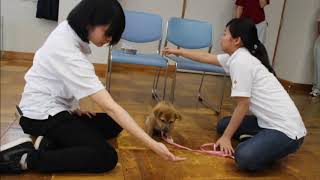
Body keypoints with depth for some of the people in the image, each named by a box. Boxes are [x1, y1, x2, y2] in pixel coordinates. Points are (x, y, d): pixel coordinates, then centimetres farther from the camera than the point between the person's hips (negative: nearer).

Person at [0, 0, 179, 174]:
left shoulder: (68, 30, -4)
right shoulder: (69, 55, -30)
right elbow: (110, 106, -34)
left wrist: (74, 107, -1)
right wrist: (152, 144, -32)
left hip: (56, 107, 10)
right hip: (42, 115, -10)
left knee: (114, 125, 8)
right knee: (107, 157, -21)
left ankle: (50, 142, -4)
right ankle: (27, 158, -15)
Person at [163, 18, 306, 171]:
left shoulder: (240, 61, -19)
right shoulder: (236, 56, 8)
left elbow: (243, 105, -17)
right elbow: (206, 57, 22)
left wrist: (226, 137, -7)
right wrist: (178, 51, 33)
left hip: (287, 129, -9)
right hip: (270, 121, 9)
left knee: (244, 158, -27)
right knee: (223, 125, 12)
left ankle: (274, 148, -1)